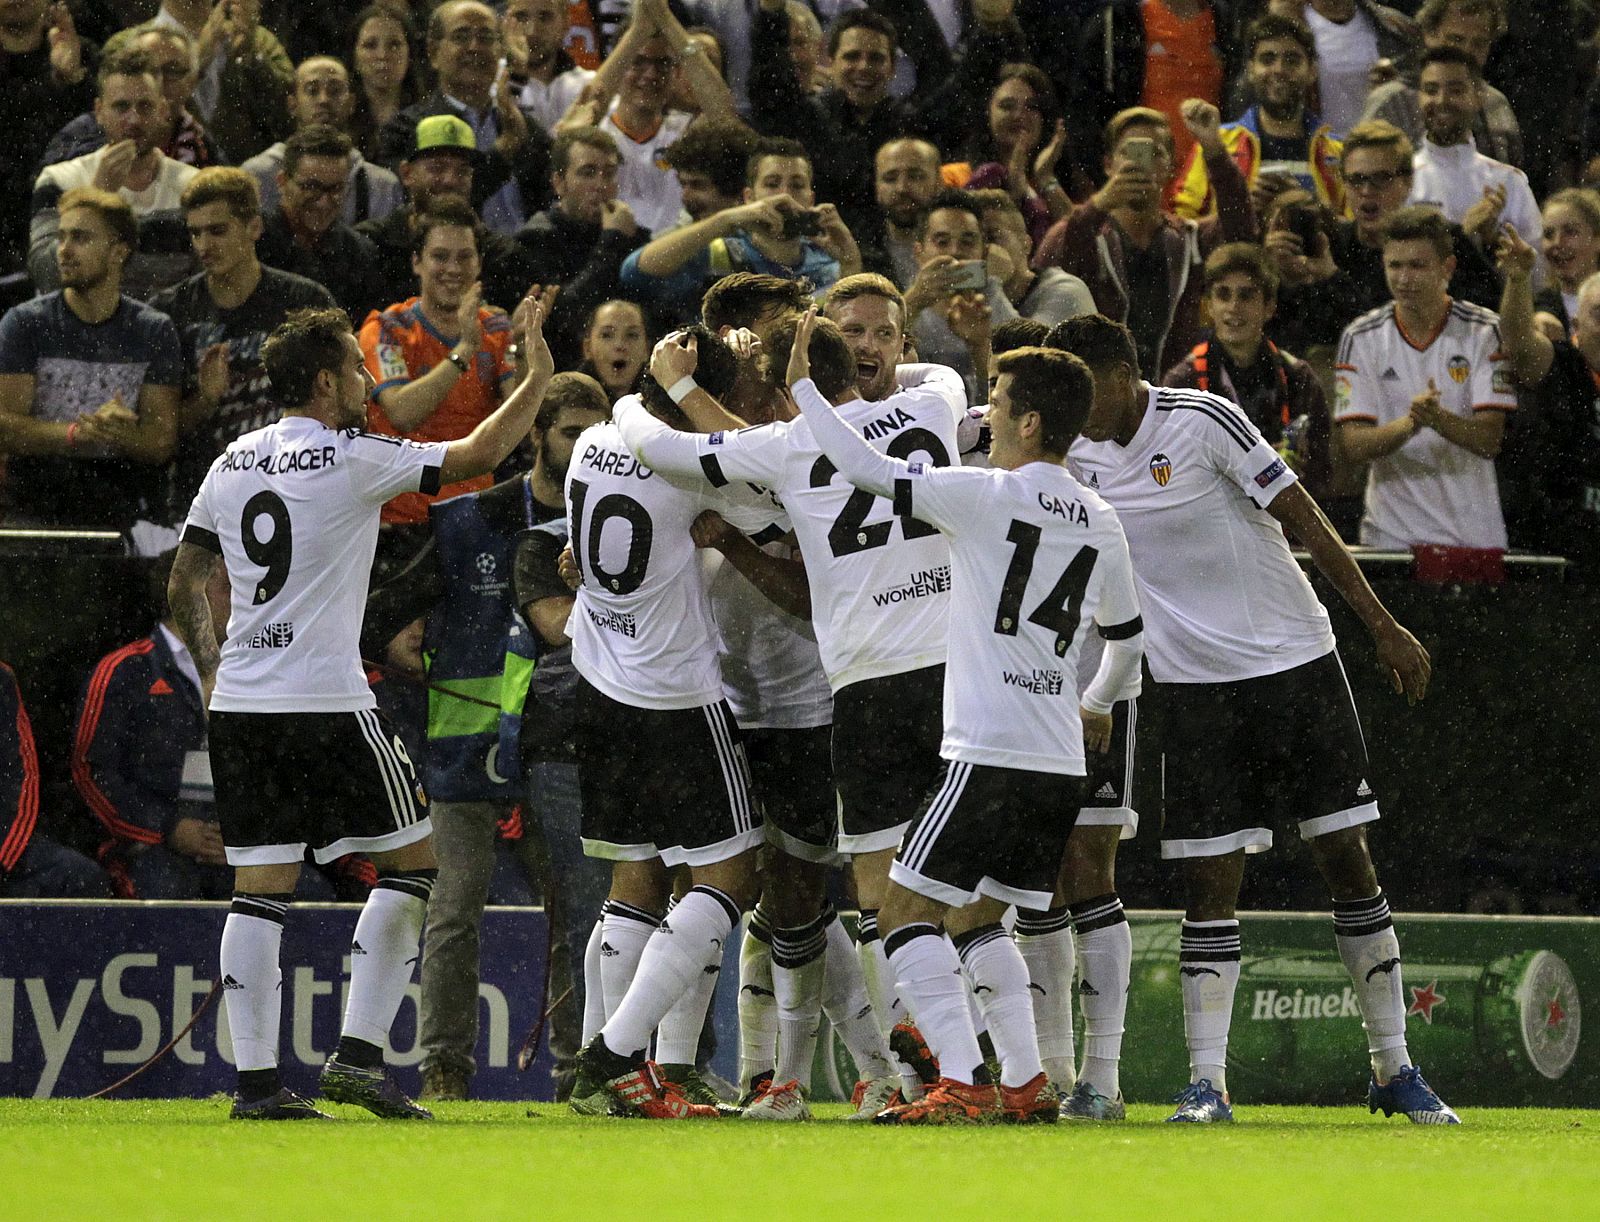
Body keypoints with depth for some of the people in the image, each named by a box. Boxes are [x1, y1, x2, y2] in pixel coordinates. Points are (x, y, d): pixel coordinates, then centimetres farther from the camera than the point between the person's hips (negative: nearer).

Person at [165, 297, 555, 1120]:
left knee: (259, 884, 6)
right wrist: (537, 378, 10)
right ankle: (358, 1052, -3)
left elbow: (184, 581, 17)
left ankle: (255, 1080, 1)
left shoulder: (232, 464, 11)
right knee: (413, 859, 4)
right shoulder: (350, 460, -8)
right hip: (326, 704, -7)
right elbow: (480, 453, -3)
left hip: (239, 706, 7)